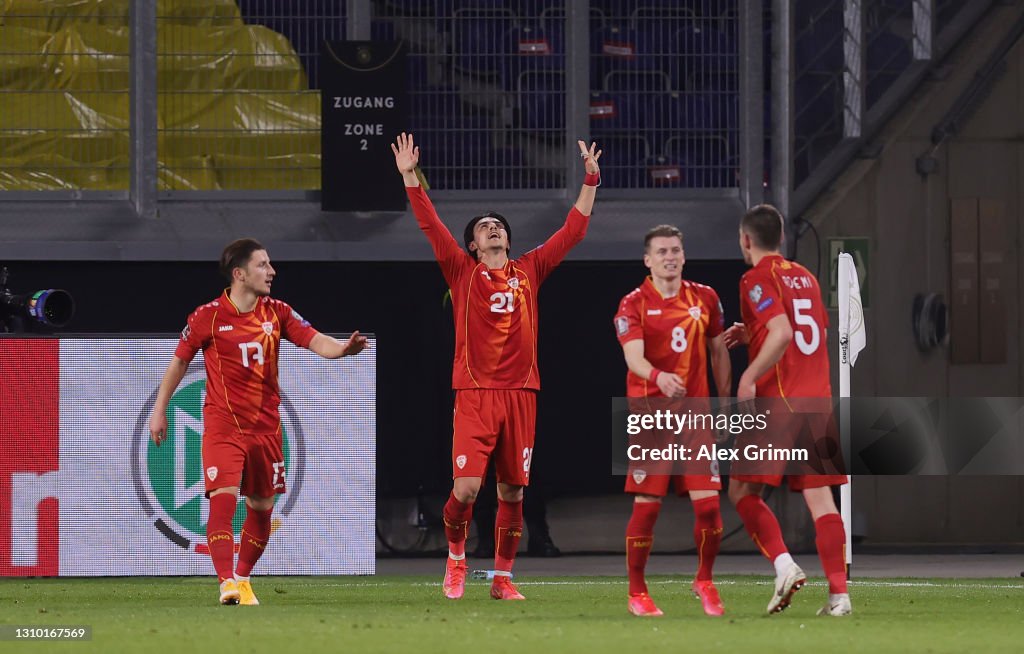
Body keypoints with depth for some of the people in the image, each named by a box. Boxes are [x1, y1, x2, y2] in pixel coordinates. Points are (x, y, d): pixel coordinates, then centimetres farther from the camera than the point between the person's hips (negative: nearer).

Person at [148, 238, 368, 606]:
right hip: (222, 424, -4)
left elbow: (314, 341, -7)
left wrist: (342, 348, -29)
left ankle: (243, 578, 25)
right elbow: (179, 362, 5)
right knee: (223, 499, -19)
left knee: (261, 507, 9)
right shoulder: (208, 317, -6)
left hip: (266, 425, 4)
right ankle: (227, 583, -22)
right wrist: (159, 410, 7)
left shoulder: (276, 313, 3)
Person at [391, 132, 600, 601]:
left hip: (520, 394, 3)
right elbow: (430, 225, 0)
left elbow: (573, 230, 17)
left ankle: (503, 578, 14)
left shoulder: (529, 271, 13)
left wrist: (591, 181, 14)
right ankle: (456, 557, 14)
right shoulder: (463, 273, 7)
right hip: (475, 393, -3)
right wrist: (410, 177, -7)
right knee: (466, 487, -12)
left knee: (512, 492, 4)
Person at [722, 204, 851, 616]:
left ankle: (784, 564, -14)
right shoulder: (804, 277, 17)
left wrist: (750, 377, -19)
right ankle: (839, 593, -7)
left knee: (743, 491, 4)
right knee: (820, 498, 2)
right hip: (818, 397, 6)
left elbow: (782, 333, -20)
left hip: (777, 399, -6)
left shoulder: (758, 279, -6)